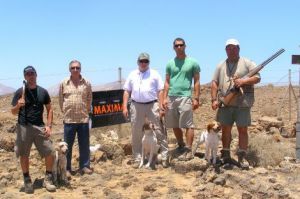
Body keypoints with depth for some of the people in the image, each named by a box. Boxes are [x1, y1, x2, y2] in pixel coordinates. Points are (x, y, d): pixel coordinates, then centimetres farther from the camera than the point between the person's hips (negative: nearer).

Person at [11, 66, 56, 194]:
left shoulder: (43, 92, 7)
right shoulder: (20, 92, 0)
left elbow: (49, 109, 12)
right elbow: (13, 112, 3)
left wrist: (48, 125, 0)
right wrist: (18, 105, -19)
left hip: (40, 127, 2)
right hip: (23, 127, -2)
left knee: (50, 153, -4)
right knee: (24, 155, 4)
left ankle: (48, 179, 13)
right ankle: (27, 180, 21)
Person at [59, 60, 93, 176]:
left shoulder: (86, 83, 3)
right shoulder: (64, 83, 1)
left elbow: (89, 99, 10)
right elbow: (61, 100, 7)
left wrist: (86, 111, 7)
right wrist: (65, 112, 6)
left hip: (84, 119, 1)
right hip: (69, 119, -1)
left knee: (84, 145, 9)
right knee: (67, 146, 5)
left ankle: (84, 166, 21)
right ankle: (67, 169, 14)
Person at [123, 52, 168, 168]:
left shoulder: (154, 74, 5)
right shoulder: (132, 75, 12)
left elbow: (160, 91, 2)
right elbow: (127, 92, 11)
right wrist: (125, 107, 2)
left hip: (152, 105, -2)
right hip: (136, 106, 2)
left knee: (160, 131, -2)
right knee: (136, 133, 7)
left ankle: (164, 156, 4)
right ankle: (137, 158, 17)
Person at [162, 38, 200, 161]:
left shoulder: (192, 63, 3)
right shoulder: (170, 63, 12)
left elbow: (197, 82, 2)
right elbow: (167, 82, 12)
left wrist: (196, 98, -5)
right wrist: (165, 98, 3)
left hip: (185, 97, -4)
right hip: (171, 98, 4)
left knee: (188, 125, -5)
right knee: (174, 125, 10)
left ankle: (188, 151, -1)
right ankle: (181, 146, 25)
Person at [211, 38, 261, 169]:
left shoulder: (247, 63, 3)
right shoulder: (221, 66, 12)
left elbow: (257, 78, -3)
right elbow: (214, 83, 9)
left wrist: (243, 81, -19)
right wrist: (214, 99, -2)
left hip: (242, 104, -3)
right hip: (225, 104, 3)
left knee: (243, 130, 0)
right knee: (225, 129, 8)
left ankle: (242, 157, 8)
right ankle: (226, 156, 19)